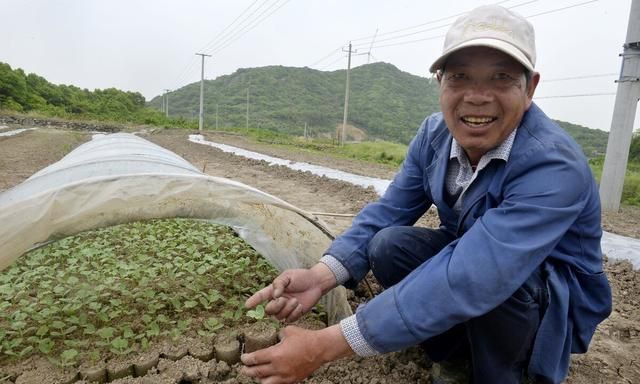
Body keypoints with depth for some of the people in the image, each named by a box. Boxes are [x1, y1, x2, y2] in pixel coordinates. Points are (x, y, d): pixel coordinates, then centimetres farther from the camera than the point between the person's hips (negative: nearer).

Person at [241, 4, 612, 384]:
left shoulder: (554, 167, -34)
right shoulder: (435, 134, -12)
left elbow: (469, 280, -44)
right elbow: (388, 210, -12)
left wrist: (325, 345, -44)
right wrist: (320, 276, -31)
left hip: (556, 304, -4)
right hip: (471, 256, 5)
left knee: (483, 269, -36)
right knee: (388, 244, -18)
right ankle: (461, 351, 3)